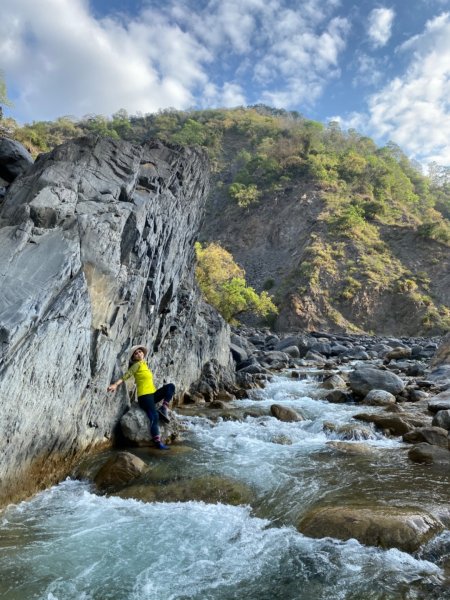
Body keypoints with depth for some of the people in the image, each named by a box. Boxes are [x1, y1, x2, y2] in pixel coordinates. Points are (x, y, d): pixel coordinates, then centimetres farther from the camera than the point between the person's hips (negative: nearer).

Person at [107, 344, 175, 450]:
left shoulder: (144, 364, 18)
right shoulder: (137, 364, -3)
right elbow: (127, 375, -14)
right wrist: (115, 384, -27)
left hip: (152, 394, 8)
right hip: (144, 396, -8)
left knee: (170, 386, -4)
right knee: (154, 417, -24)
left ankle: (163, 410, -11)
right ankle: (158, 443, -22)